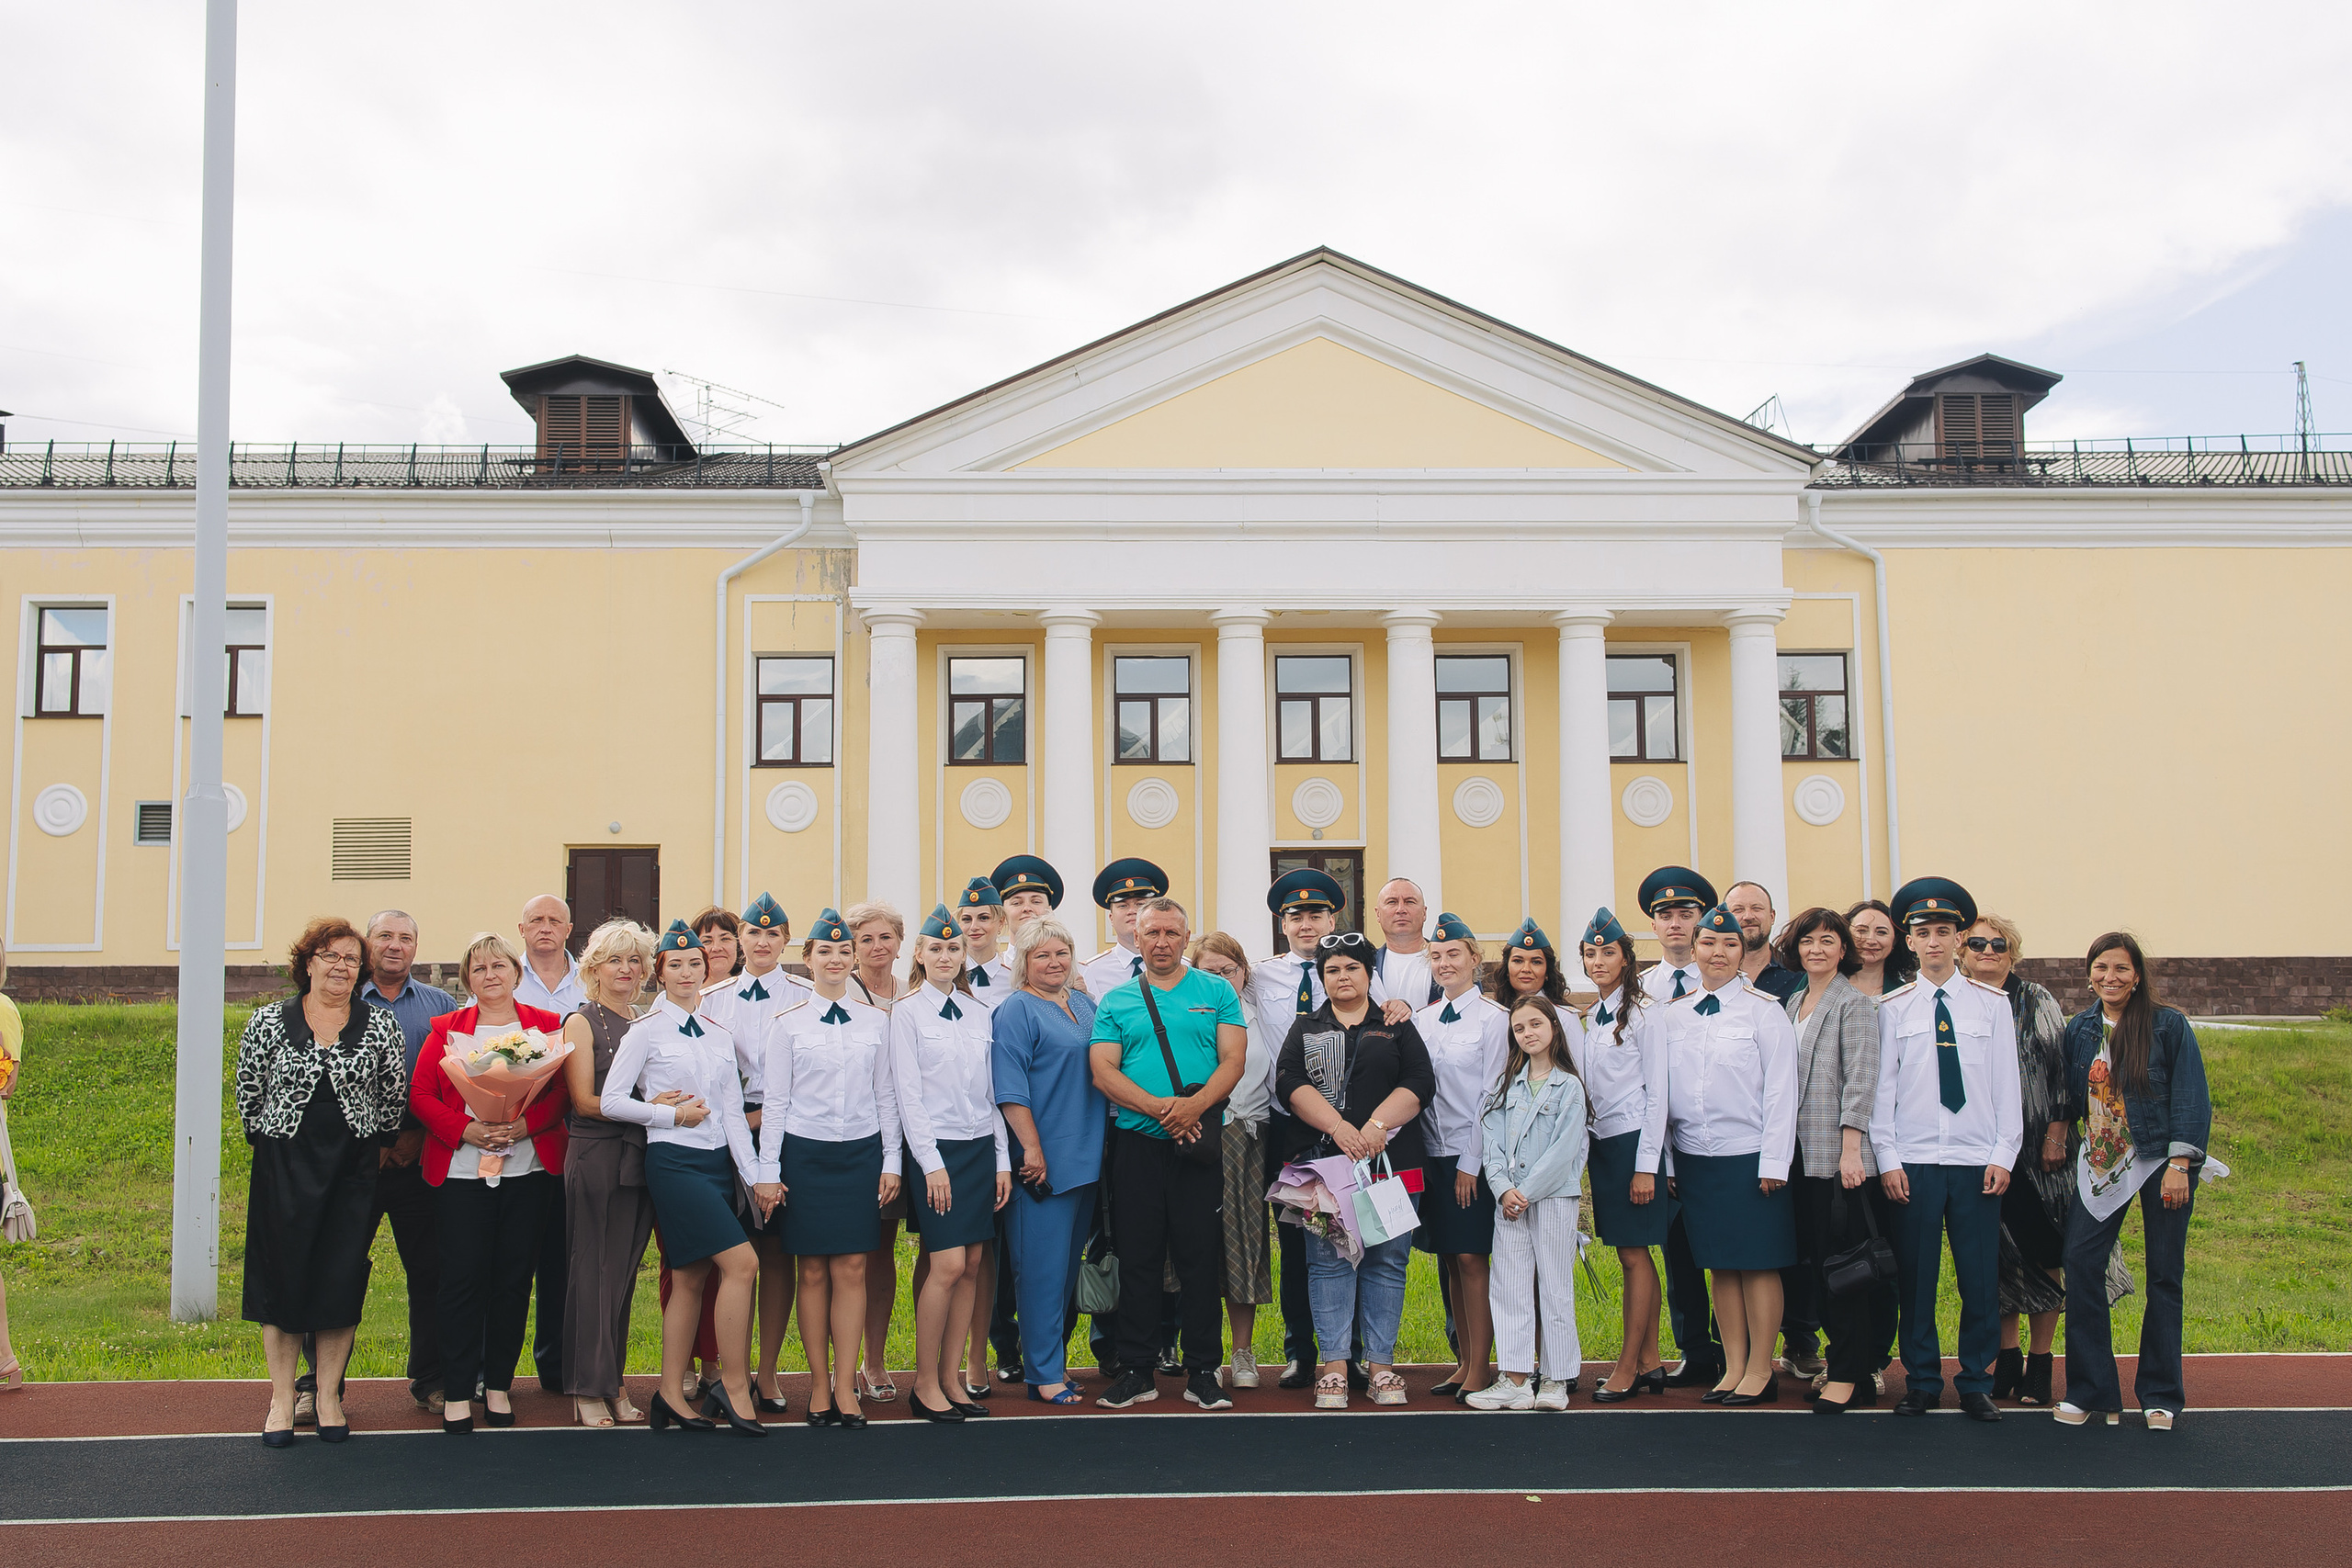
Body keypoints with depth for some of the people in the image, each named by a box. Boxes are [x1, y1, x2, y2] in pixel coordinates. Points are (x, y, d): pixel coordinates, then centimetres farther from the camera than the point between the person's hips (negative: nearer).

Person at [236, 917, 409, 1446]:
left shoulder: (381, 1025, 2)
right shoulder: (269, 1022, 1)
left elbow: (393, 1097, 7)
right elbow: (249, 1091, 7)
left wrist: (380, 1146, 4)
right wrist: (271, 1142, 6)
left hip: (353, 1169, 0)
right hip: (284, 1168, 0)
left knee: (342, 1280, 3)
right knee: (282, 1278, 4)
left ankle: (329, 1398, 15)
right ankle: (282, 1400, 15)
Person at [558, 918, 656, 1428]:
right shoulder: (581, 1022, -1)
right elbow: (583, 1100, -9)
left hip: (639, 1158, 5)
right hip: (596, 1157, -5)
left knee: (625, 1272, 8)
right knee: (594, 1272, -2)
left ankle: (615, 1383, 15)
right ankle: (589, 1390, 5)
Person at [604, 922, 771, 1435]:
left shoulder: (718, 1033, 12)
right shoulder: (646, 1030, -2)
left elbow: (733, 1112, 10)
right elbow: (611, 1100, -5)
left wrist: (756, 1175, 3)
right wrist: (673, 1114, -8)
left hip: (718, 1161, 6)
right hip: (674, 1162, -6)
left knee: (691, 1278, 7)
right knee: (742, 1262, -15)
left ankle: (671, 1395, 13)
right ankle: (734, 1384, -5)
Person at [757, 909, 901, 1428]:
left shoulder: (876, 1021, 7)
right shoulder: (787, 1024, 2)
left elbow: (885, 1095, 10)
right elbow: (775, 1101, 2)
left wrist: (891, 1161, 5)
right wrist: (769, 1170, -2)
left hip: (861, 1152, 1)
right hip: (806, 1153, -1)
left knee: (852, 1269, -1)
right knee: (814, 1272, 2)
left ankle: (845, 1387, 6)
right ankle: (820, 1386, 12)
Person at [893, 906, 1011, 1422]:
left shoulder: (978, 1012, 12)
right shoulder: (907, 1011, -2)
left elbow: (991, 1090, 13)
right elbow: (907, 1094, -6)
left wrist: (1002, 1160, 8)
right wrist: (932, 1164, -12)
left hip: (980, 1147, 5)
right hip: (935, 1147, -5)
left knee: (972, 1265, 3)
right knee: (948, 1265, -11)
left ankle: (951, 1377, 12)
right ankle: (925, 1383, 1)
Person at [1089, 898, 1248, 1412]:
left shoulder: (1217, 993, 8)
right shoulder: (1116, 1001, 9)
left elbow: (1233, 1061, -1)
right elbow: (1103, 1071, -2)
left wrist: (1195, 1105, -19)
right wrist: (1159, 1108, -17)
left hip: (1200, 1141, -1)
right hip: (1136, 1142, 1)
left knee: (1201, 1257, 2)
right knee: (1138, 1259, 4)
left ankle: (1203, 1372, 11)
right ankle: (1136, 1371, 13)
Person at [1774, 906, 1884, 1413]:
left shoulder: (1855, 1003, -5)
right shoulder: (1793, 1004, 16)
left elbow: (1859, 1080, -11)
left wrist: (1850, 1148, -17)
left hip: (1839, 1154, -7)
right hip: (1800, 1153, 7)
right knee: (1811, 1260, 7)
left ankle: (1849, 1375, 2)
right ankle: (1843, 1362, 16)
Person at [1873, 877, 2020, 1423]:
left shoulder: (1992, 1004, 7)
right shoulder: (1893, 1008, 5)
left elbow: (2006, 1086, 6)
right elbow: (1882, 1088, 4)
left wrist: (2003, 1155, -1)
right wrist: (1887, 1160, -2)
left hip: (1977, 1160, 0)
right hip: (1913, 1162, 0)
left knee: (1980, 1276, 2)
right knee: (1915, 1275, 3)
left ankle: (1976, 1384, 16)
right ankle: (1922, 1381, 15)